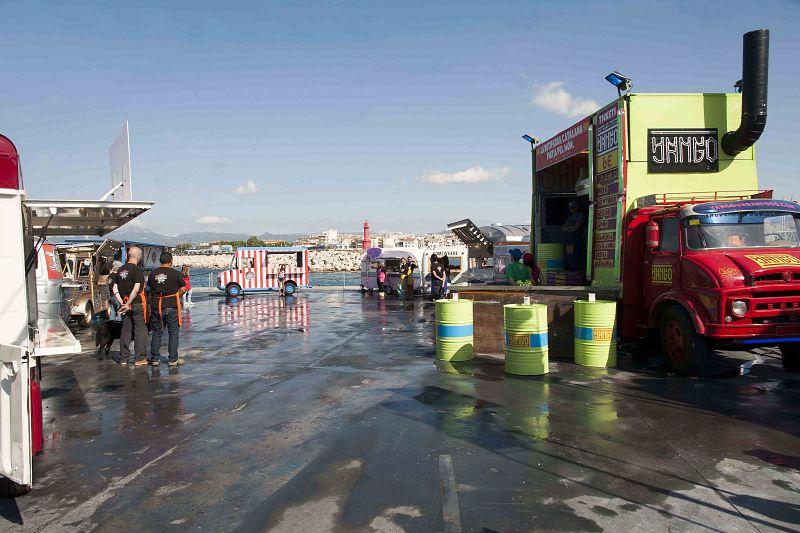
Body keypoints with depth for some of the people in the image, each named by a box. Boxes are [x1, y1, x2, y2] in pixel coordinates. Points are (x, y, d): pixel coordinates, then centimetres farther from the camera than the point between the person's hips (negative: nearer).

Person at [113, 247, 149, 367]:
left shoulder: (121, 270, 11)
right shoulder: (137, 270, -12)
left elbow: (115, 288, 11)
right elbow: (136, 289, -21)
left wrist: (122, 302, 4)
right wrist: (128, 304, -14)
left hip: (125, 304, 7)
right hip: (137, 303, -7)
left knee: (126, 329, 12)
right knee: (140, 329, 0)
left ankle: (124, 358, 16)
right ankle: (140, 358, 1)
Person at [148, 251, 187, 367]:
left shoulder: (153, 273, 4)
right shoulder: (175, 273, -7)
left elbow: (150, 288, 8)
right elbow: (183, 289, -6)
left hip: (156, 306, 3)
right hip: (171, 306, -3)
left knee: (157, 333, 12)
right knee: (173, 333, 5)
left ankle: (155, 359, 14)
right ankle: (173, 359, 6)